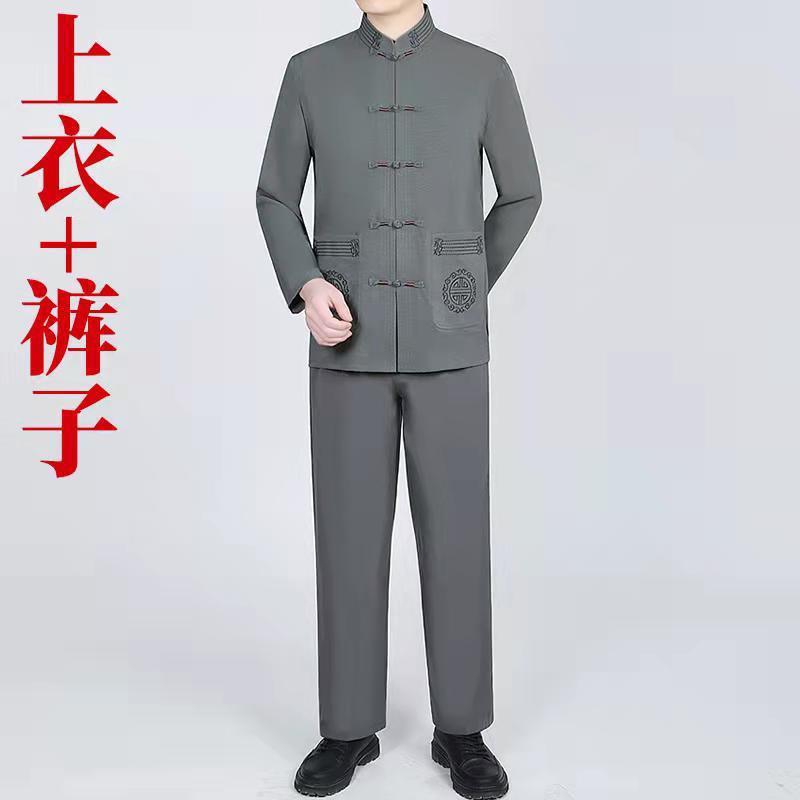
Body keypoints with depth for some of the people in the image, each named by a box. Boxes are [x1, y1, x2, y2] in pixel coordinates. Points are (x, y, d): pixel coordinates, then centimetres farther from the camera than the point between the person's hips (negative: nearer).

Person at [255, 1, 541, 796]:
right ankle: (349, 727, 19)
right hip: (352, 341, 1)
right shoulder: (310, 73, 6)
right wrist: (308, 289, -9)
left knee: (454, 531, 2)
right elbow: (275, 200, 10)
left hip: (445, 343, 0)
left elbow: (521, 193, 15)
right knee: (350, 530, 3)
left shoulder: (484, 73, 4)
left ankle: (460, 728, 19)